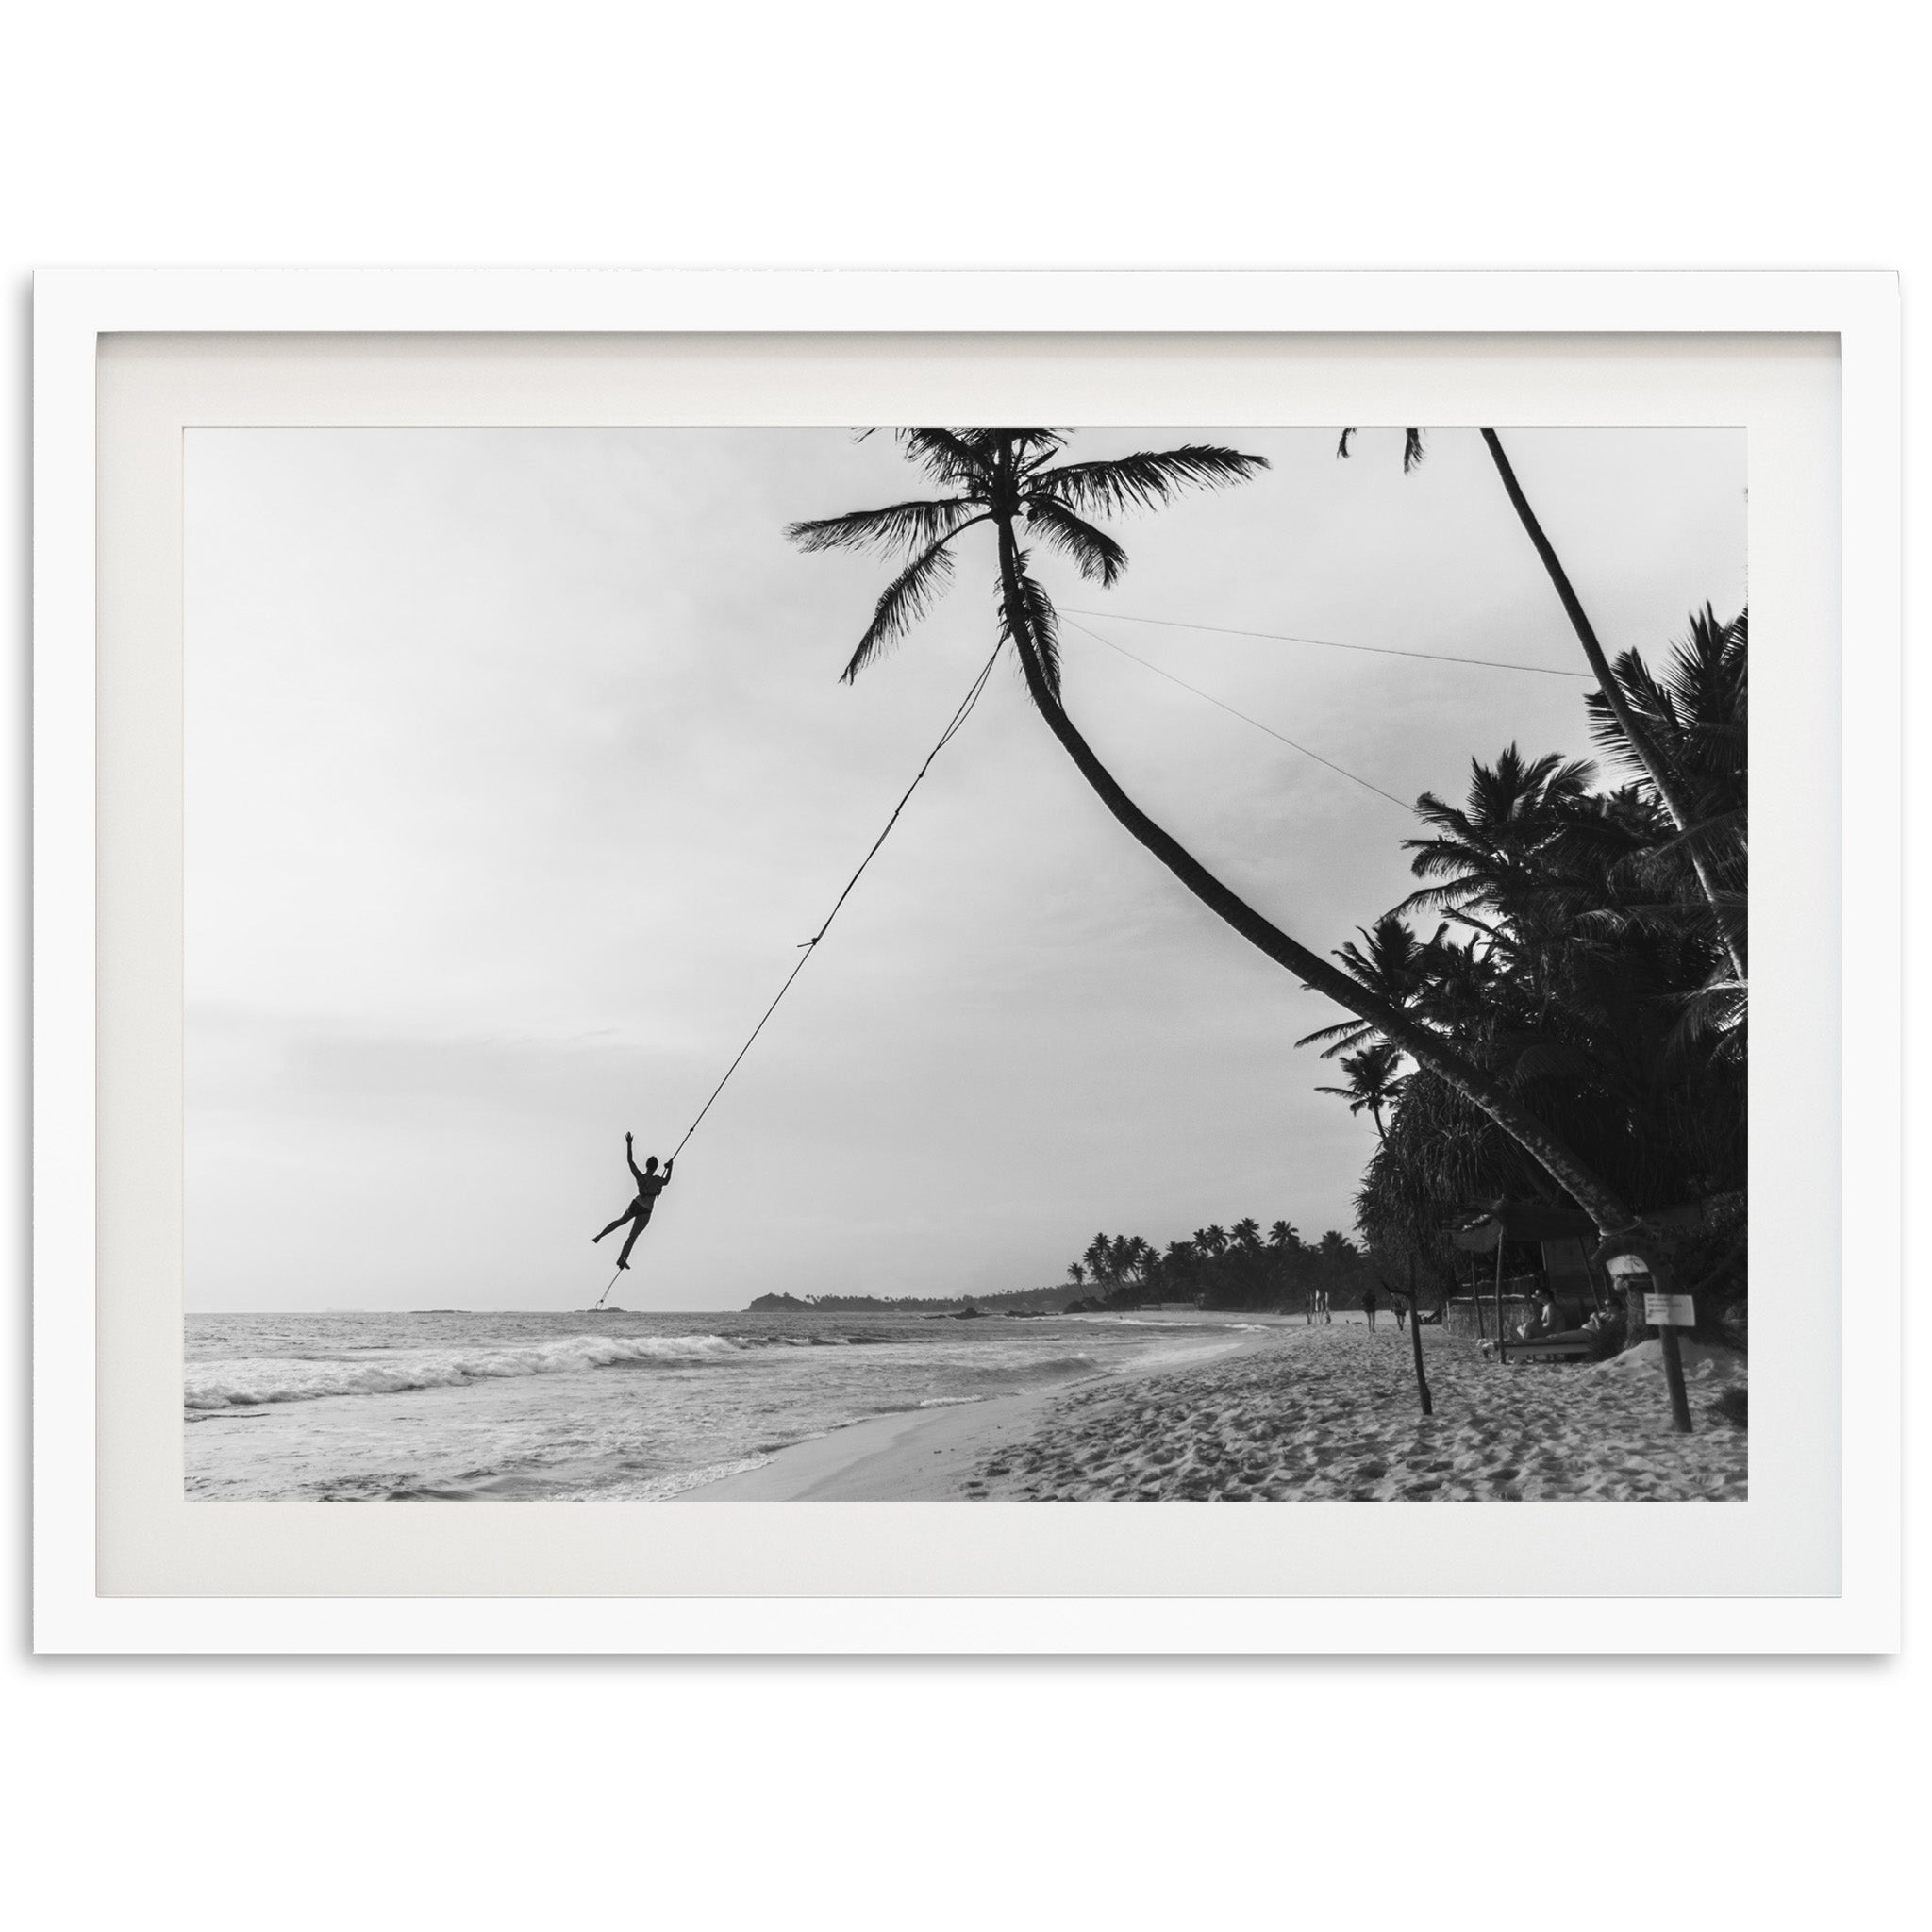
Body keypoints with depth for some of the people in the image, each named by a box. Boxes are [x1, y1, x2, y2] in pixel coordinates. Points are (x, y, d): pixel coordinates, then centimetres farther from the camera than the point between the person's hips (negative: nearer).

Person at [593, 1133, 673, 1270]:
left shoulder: (638, 1176, -15)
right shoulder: (656, 1180, -26)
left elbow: (629, 1160, -4)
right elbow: (666, 1182, -3)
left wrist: (629, 1144, 2)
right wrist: (669, 1168, 7)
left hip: (634, 1205, 5)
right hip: (645, 1212, -5)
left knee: (620, 1221, 32)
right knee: (633, 1236, 7)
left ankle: (598, 1236, 34)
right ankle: (621, 1259, 12)